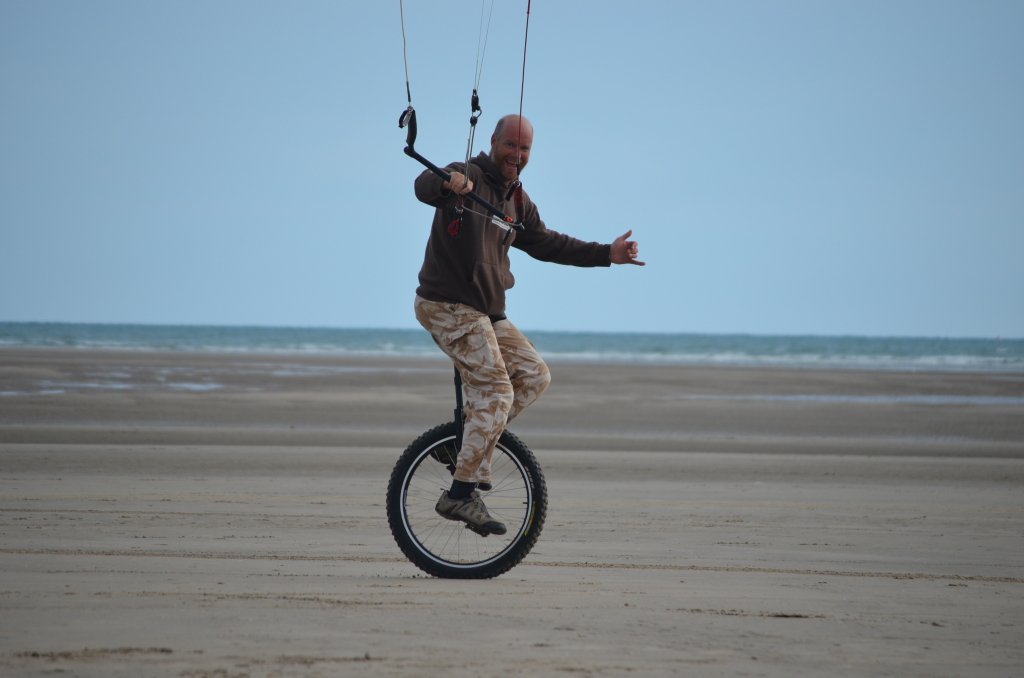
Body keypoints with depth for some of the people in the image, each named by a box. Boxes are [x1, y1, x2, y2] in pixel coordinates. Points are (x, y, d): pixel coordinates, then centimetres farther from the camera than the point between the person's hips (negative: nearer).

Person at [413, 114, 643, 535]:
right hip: (447, 307, -9)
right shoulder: (469, 177, -11)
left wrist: (606, 254, 19)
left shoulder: (517, 202, 17)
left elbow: (545, 244, 26)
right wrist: (448, 184, -55)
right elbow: (424, 187, -31)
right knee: (495, 393, -15)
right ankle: (460, 495, -14)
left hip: (486, 313, 9)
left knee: (534, 376, 8)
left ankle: (470, 444, 13)